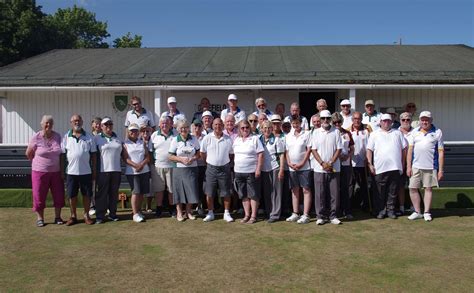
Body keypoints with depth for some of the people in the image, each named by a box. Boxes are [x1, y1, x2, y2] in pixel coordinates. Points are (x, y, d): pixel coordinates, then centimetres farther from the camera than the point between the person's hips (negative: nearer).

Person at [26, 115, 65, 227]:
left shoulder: (57, 136, 1)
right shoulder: (36, 137, -8)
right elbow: (28, 153, 3)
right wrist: (37, 162, 10)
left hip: (56, 171, 3)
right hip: (40, 171, -3)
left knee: (58, 195, 8)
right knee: (39, 196, 5)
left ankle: (57, 217, 22)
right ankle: (40, 218, 19)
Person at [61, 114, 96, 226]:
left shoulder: (89, 137, 4)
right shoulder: (66, 137, 4)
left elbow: (93, 155, 5)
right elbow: (62, 155, 5)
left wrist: (94, 170, 2)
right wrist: (61, 170, 2)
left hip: (86, 172, 0)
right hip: (71, 172, 0)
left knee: (87, 194, 6)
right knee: (72, 195, 7)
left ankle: (86, 215, 19)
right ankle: (73, 216, 20)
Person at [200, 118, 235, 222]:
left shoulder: (228, 139, 0)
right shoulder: (207, 138, -2)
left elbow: (231, 154, 9)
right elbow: (202, 153, 6)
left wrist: (225, 162, 6)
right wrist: (209, 161, 8)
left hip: (224, 168, 0)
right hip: (211, 168, 0)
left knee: (226, 192, 4)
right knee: (209, 192, 5)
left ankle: (227, 213, 17)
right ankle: (210, 213, 18)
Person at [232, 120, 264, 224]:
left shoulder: (255, 139, -4)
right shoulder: (236, 140, 12)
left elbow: (260, 155, -8)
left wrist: (258, 169, -14)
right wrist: (235, 167, 10)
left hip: (251, 171, -5)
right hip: (239, 172, 5)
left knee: (253, 194, 1)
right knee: (243, 195, 11)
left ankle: (253, 216, 9)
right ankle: (247, 215, 21)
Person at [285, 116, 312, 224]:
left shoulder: (307, 134, -3)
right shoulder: (288, 136, 12)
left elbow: (309, 150, -7)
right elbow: (286, 151, 12)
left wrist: (302, 163, -13)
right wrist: (289, 163, -3)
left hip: (304, 167, -5)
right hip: (292, 167, 5)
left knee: (306, 190, -3)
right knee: (294, 190, 10)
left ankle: (306, 215, -1)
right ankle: (295, 214, 19)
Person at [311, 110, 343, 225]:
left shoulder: (336, 132, 3)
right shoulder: (316, 132, 5)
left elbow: (339, 149, 0)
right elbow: (313, 149, 1)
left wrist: (331, 163, -10)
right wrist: (322, 163, -10)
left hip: (334, 168, 0)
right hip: (319, 168, 0)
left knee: (334, 193, 3)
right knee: (320, 193, 2)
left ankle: (333, 216, 13)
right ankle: (321, 216, 11)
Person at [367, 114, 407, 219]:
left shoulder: (397, 133, 15)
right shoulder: (375, 134, 9)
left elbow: (404, 149, 15)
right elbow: (369, 150, 4)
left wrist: (402, 164, 9)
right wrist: (370, 164, -4)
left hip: (395, 167, 2)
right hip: (380, 168, -2)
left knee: (393, 191, 6)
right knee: (380, 192, 2)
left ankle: (390, 210, 16)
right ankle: (381, 210, 12)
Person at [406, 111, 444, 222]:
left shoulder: (437, 132, 1)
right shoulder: (415, 132, 8)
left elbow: (441, 152, 0)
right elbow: (410, 149, 8)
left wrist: (441, 169, -3)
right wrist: (408, 166, 2)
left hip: (431, 167, -2)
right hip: (416, 166, 3)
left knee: (428, 188, 6)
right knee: (413, 188, 2)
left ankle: (427, 212, 16)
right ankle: (417, 212, 15)